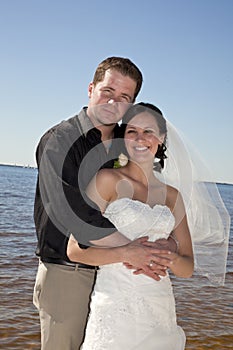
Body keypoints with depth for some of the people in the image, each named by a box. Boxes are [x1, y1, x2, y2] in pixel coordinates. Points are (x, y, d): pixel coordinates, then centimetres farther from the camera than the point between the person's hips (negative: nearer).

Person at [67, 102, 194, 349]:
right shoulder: (108, 180, -3)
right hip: (115, 307, -4)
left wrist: (171, 260, -12)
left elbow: (188, 268, 11)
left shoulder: (172, 196, 10)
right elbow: (74, 249, -9)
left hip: (161, 309, 4)